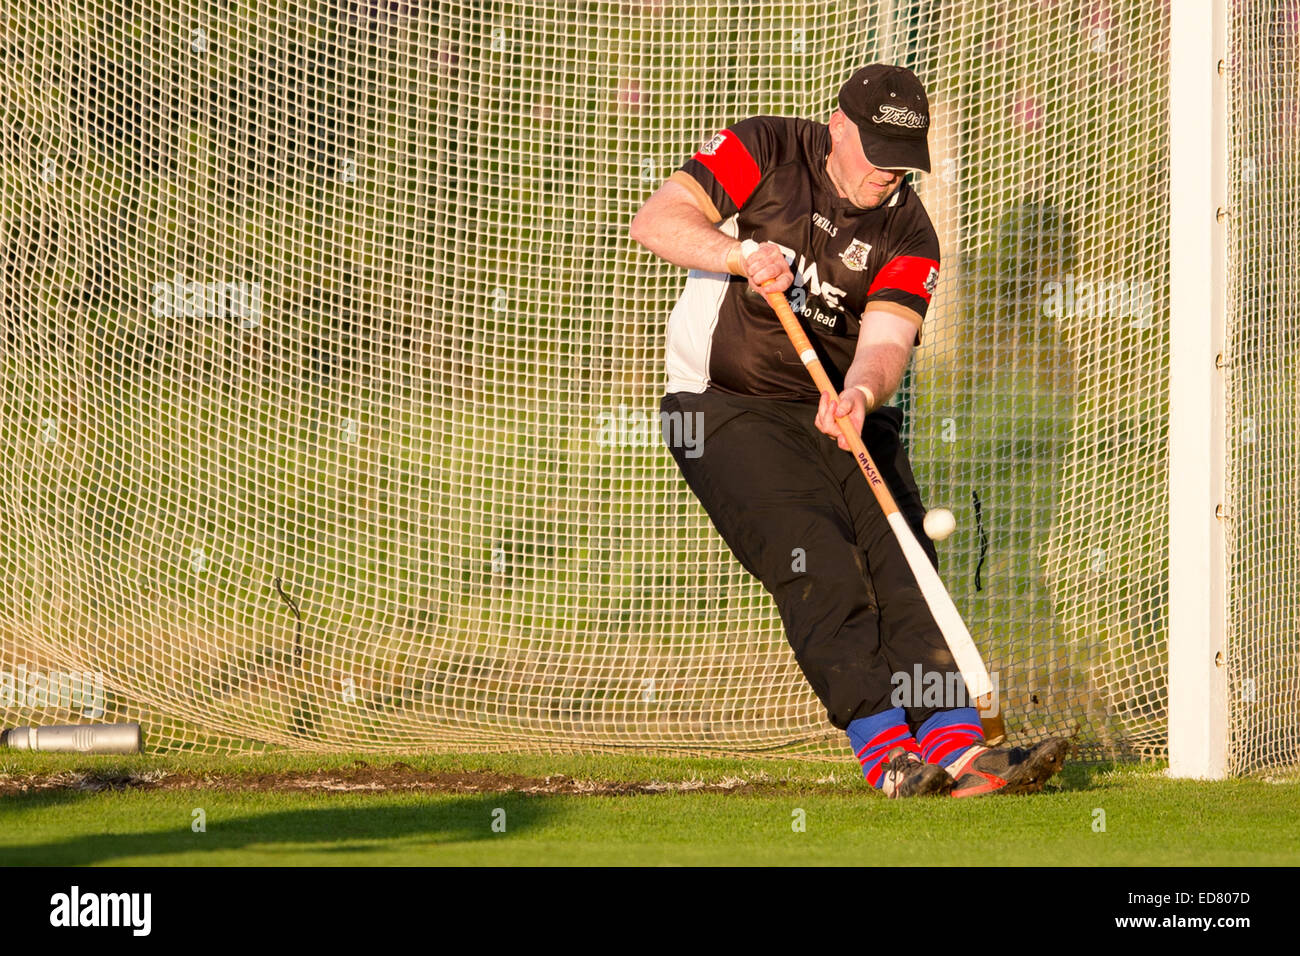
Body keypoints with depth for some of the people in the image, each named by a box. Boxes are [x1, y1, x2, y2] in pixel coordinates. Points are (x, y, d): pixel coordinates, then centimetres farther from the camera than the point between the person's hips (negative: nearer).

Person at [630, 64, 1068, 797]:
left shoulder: (908, 233, 1)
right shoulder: (766, 153, -4)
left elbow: (887, 340, -14)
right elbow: (656, 220, -13)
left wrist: (862, 391, -37)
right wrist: (742, 253, -30)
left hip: (845, 415, 4)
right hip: (727, 407, -4)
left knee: (903, 562, -15)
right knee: (819, 560, -23)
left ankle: (954, 743, -26)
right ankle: (883, 742, -32)